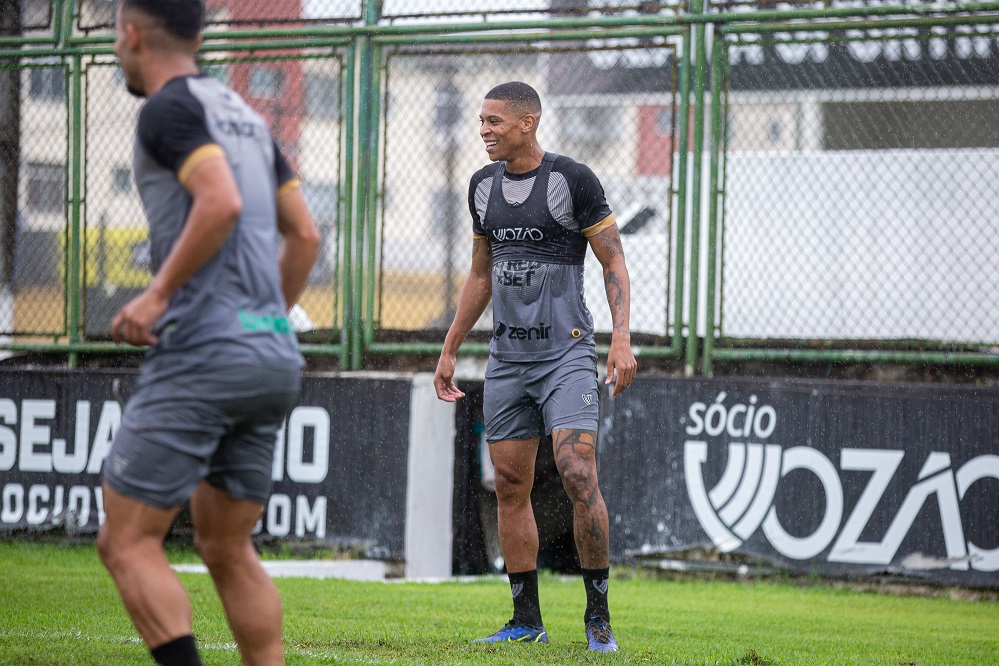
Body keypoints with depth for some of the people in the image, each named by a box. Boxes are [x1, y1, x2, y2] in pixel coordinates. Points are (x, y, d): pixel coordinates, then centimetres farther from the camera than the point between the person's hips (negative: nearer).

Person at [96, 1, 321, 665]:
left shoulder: (169, 108, -6)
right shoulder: (245, 116, 20)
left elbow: (221, 204, -22)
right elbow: (305, 235, 21)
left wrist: (159, 294, -15)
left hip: (202, 354, -8)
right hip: (274, 357, 8)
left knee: (127, 541, -5)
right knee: (228, 549, 15)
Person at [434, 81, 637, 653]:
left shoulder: (572, 180, -7)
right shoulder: (485, 186, 11)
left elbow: (614, 262, -5)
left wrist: (622, 337, -16)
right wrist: (450, 350, 21)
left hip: (566, 352, -6)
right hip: (507, 354, 6)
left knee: (578, 476, -17)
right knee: (511, 485, 5)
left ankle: (598, 615, -8)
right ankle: (527, 621, 11)